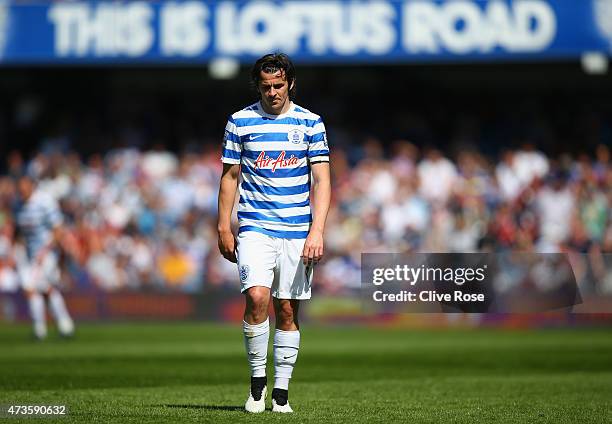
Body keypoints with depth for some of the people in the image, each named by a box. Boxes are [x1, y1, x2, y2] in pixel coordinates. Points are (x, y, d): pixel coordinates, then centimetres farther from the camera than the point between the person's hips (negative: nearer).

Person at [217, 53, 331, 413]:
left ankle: (281, 392, 11)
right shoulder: (240, 122, 4)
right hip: (255, 228, -1)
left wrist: (316, 231, -11)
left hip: (298, 231, 1)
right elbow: (230, 176, 10)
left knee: (288, 311, 2)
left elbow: (322, 181, -1)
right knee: (257, 297, -20)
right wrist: (224, 228, 5)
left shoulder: (311, 123, 3)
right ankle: (258, 380, -6)